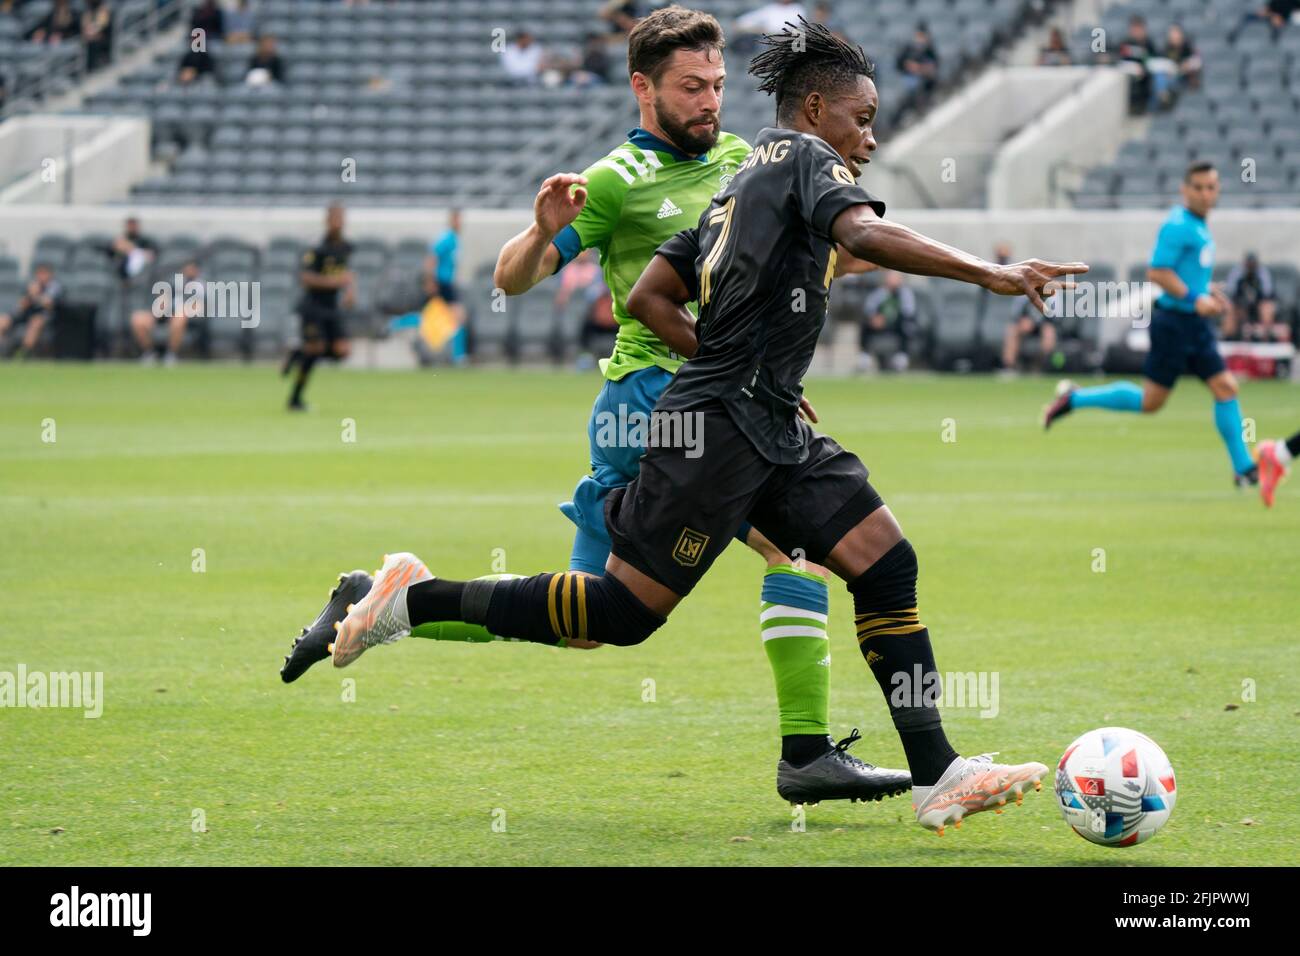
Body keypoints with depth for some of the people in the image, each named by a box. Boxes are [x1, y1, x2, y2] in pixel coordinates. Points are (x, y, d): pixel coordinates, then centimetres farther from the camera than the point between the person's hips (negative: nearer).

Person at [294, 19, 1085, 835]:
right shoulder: (803, 156, -5)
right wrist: (991, 275, -31)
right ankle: (417, 599, 8)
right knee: (622, 613, -5)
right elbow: (865, 234, -26)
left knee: (888, 565, -2)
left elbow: (649, 296, 20)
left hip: (774, 432, 10)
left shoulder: (742, 184, 21)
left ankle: (938, 777, -7)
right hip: (722, 428, -10)